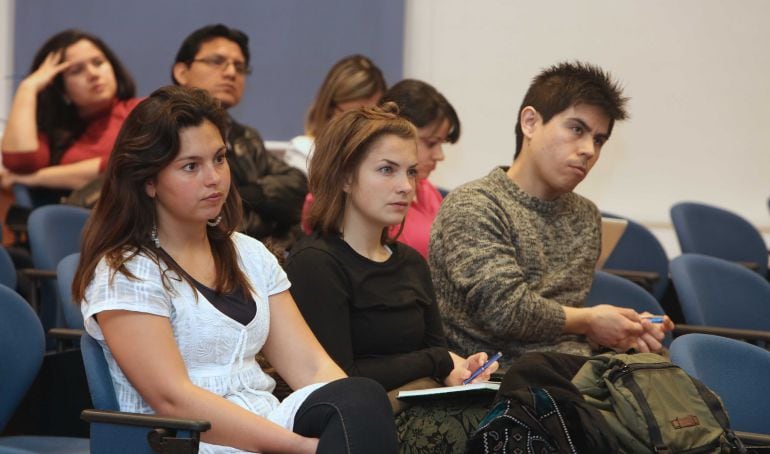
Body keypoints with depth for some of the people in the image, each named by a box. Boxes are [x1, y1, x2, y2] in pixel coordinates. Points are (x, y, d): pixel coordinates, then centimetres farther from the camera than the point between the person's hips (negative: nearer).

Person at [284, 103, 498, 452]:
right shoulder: (315, 263, -6)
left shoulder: (411, 262, 21)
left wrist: (461, 370, -8)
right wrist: (439, 361, -5)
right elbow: (339, 379, -15)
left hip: (418, 410, 7)